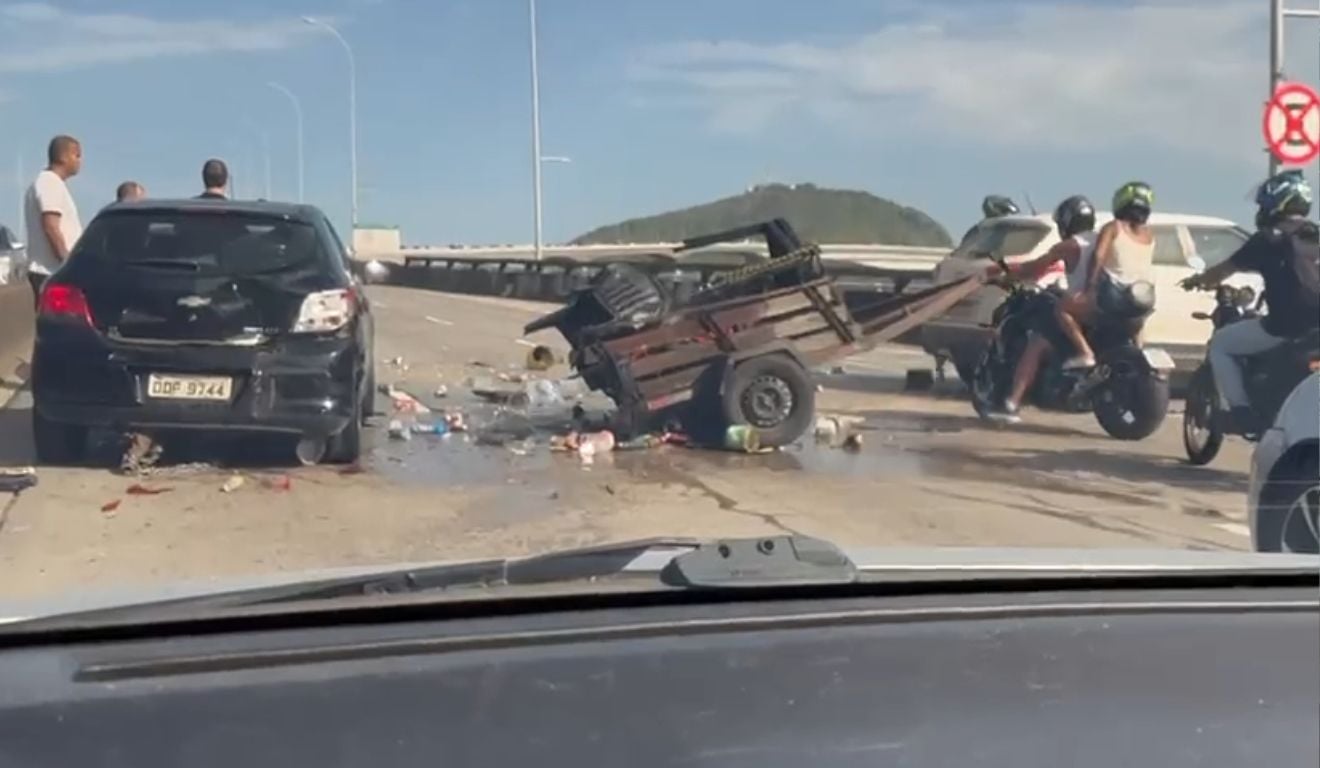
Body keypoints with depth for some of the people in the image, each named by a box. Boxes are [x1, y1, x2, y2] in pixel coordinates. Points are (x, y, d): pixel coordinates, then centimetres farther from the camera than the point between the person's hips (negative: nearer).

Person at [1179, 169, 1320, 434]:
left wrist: (1197, 280, 25)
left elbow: (1224, 269, 6)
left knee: (1220, 344, 13)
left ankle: (1239, 410, 0)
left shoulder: (1267, 240, -2)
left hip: (1282, 327, -6)